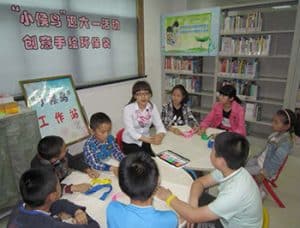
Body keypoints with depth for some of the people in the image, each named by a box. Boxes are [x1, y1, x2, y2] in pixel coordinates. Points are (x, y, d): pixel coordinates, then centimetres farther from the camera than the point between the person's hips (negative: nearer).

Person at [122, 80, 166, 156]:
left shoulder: (152, 107, -4)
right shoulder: (128, 109, -17)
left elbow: (160, 125, -8)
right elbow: (131, 131, -22)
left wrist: (160, 136, -31)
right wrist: (148, 139, -33)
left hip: (146, 142, 4)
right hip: (130, 143, -3)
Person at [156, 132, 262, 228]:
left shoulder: (236, 193, -39)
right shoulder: (230, 169, -17)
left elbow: (193, 216, -34)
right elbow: (199, 182, -2)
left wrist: (169, 198, -20)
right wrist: (193, 201, -21)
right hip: (228, 218, 6)